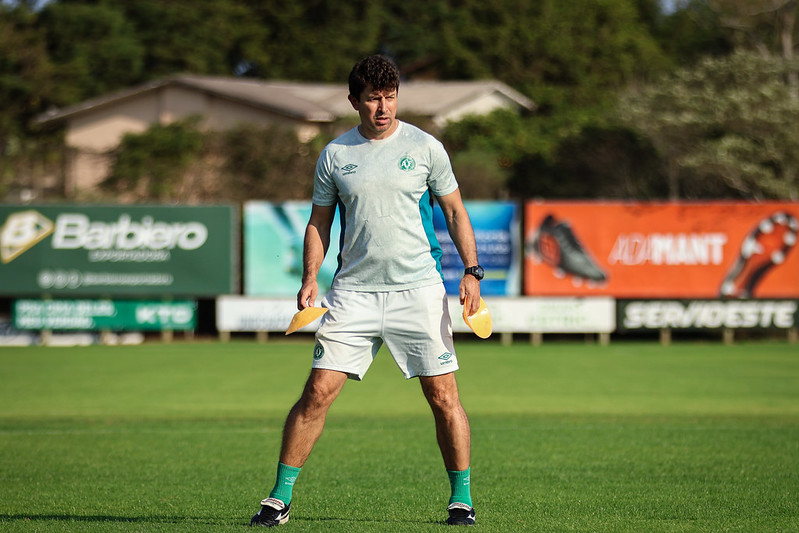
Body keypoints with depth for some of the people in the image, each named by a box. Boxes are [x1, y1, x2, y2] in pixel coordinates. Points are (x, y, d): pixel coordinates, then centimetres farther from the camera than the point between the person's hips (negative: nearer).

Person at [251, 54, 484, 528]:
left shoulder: (425, 147, 3)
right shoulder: (335, 155, 6)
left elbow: (455, 211, 8)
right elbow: (319, 222, 14)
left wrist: (472, 271, -2)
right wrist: (310, 278, 0)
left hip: (419, 290, -1)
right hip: (354, 290, 1)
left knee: (443, 395, -3)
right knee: (318, 393, -5)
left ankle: (462, 498, 10)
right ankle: (280, 498, 3)